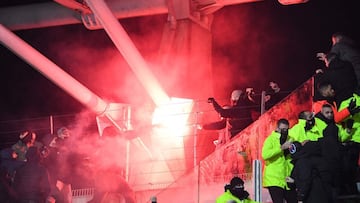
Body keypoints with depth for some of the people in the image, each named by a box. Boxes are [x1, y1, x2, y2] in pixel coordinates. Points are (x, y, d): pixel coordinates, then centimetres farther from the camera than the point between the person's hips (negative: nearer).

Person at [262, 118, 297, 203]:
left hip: (288, 179, 6)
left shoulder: (290, 139, 15)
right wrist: (282, 148, -22)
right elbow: (265, 154, -21)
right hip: (274, 180, -6)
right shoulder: (271, 139, -2)